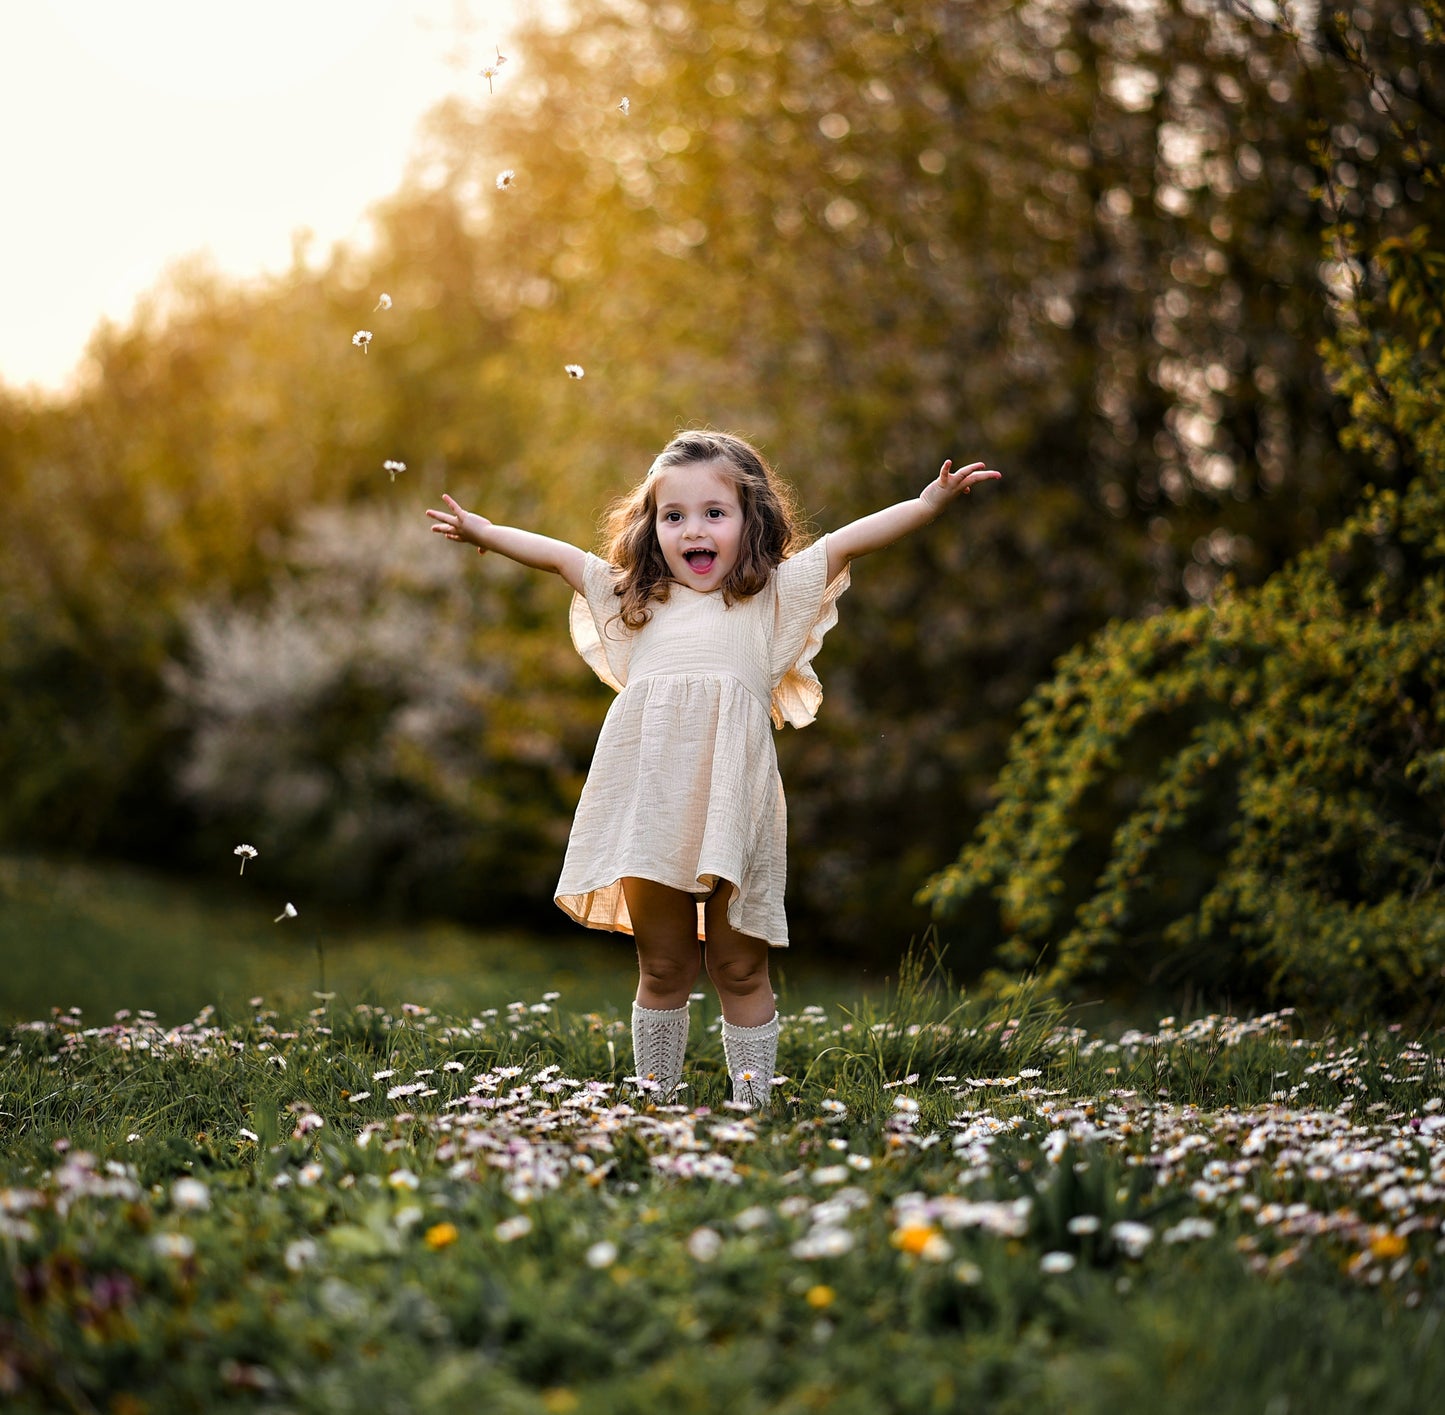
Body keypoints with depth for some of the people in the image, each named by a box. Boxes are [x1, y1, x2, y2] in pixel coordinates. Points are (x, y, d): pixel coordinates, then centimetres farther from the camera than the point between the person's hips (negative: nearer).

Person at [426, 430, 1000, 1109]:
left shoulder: (772, 597, 11)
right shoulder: (635, 602, 18)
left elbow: (850, 541, 4)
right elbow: (559, 556, 27)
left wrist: (929, 501, -4)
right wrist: (484, 531, 33)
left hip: (733, 815, -2)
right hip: (651, 817, 2)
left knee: (740, 971, 6)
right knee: (662, 969, 11)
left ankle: (752, 1102, 14)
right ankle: (654, 1099, 20)